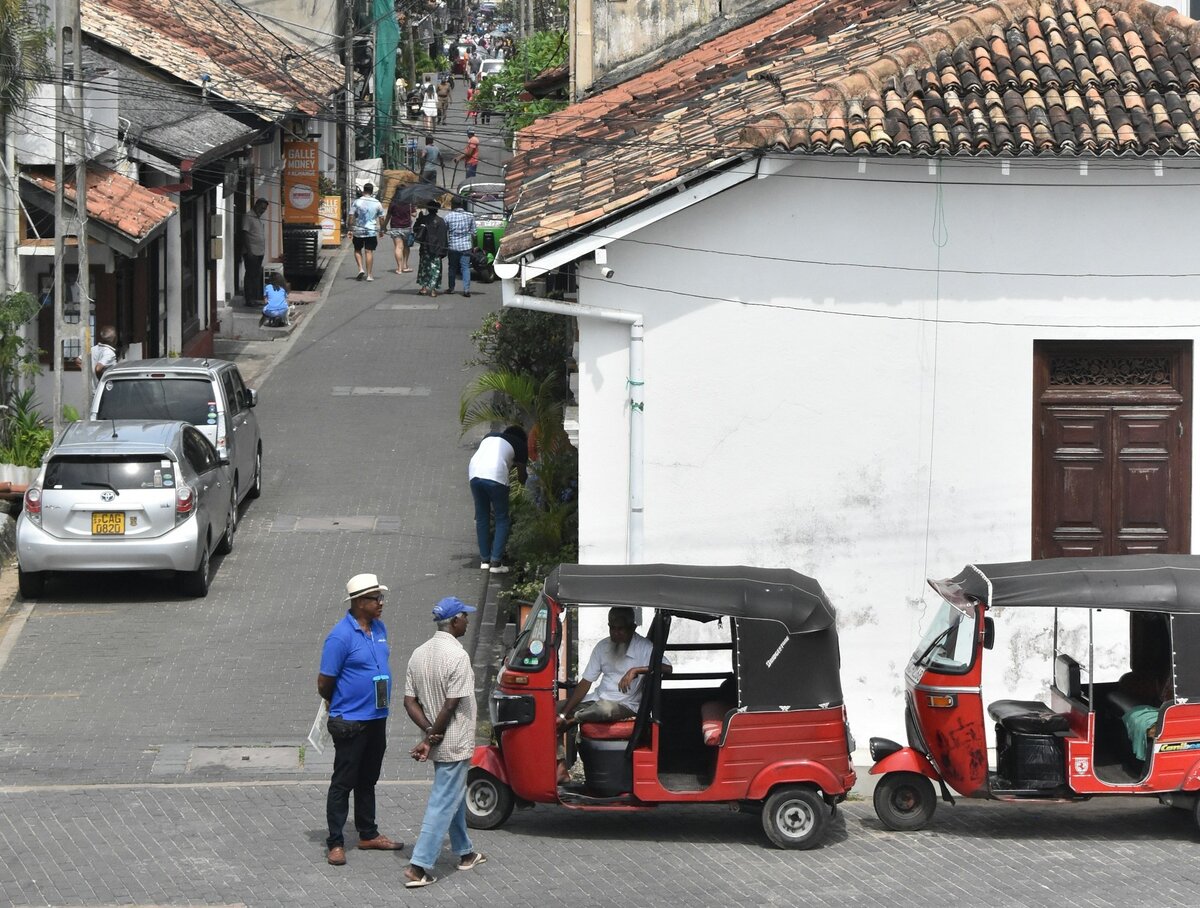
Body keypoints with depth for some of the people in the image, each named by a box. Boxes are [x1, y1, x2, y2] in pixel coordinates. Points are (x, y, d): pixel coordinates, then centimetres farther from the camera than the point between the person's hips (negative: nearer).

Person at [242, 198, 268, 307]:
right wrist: (248, 251, -20)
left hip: (260, 252, 9)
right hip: (251, 252, -9)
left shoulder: (260, 219, 17)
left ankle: (255, 298, 15)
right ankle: (249, 299, -3)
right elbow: (245, 234, -15)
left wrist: (263, 251, 18)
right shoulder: (249, 217, -10)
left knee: (257, 275, 10)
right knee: (250, 275, -5)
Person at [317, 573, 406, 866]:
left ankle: (368, 834, 28)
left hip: (376, 718, 8)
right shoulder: (341, 636, -19)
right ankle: (335, 843, 4)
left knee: (368, 780, 18)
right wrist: (341, 705, 3)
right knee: (343, 783, -1)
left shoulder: (379, 628, 6)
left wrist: (381, 705, 16)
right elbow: (324, 684, -13)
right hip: (350, 722, -8)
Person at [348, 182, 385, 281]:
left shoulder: (357, 202, -4)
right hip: (372, 231, 1)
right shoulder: (377, 203, 0)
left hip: (358, 231, 0)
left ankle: (361, 269, -2)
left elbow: (351, 217, -6)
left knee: (357, 250, 16)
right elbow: (381, 219, 5)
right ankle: (369, 275, 2)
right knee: (369, 252, 3)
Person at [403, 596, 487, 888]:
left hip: (438, 744, 8)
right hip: (455, 744, -8)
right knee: (443, 804, -5)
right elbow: (451, 706, -21)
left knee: (455, 797, 23)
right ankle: (419, 867, -7)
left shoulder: (419, 654, 4)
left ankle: (465, 853, 38)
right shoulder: (457, 656, -21)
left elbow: (410, 701, 2)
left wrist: (429, 732, -7)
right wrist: (433, 738, -11)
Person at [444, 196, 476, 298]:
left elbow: (444, 232, 2)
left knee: (452, 267, 13)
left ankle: (451, 288, 20)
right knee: (466, 268, 1)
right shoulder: (469, 216, 1)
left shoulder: (448, 217, -5)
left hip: (453, 246, -1)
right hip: (466, 246, 1)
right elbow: (473, 232, 7)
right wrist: (472, 245, 18)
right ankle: (466, 289, -8)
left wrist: (445, 245, 15)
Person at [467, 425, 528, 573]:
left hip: (474, 473, 5)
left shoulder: (490, 437, 32)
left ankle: (484, 560, 22)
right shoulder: (519, 444, 19)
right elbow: (522, 476, 25)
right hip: (495, 476, -5)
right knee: (502, 520, 8)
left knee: (481, 517, 18)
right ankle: (495, 562, 1)